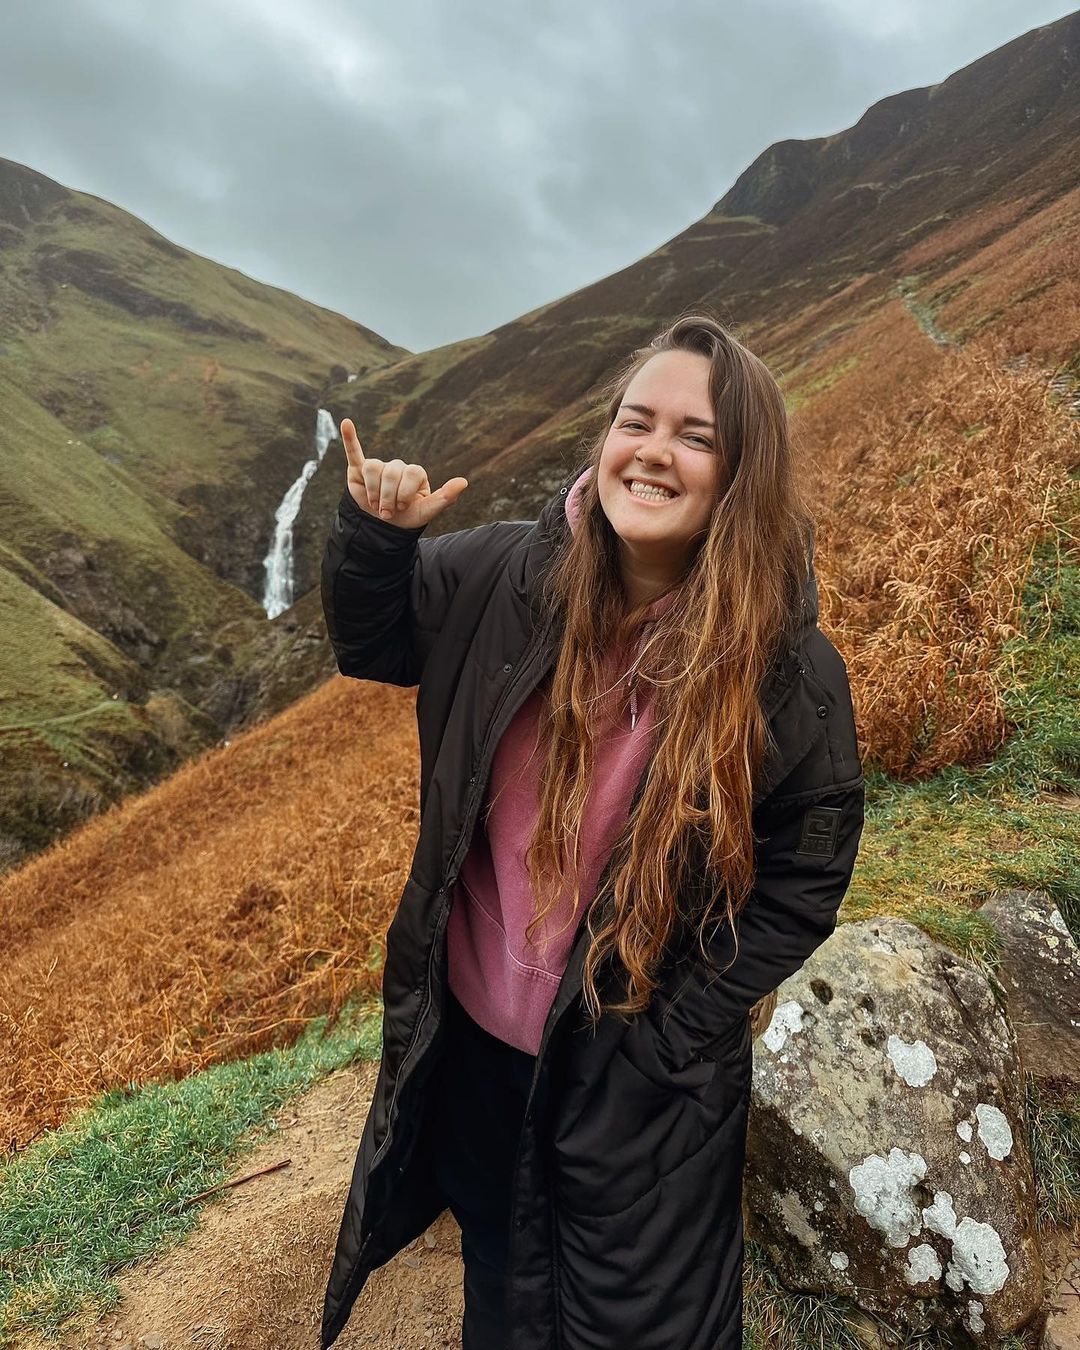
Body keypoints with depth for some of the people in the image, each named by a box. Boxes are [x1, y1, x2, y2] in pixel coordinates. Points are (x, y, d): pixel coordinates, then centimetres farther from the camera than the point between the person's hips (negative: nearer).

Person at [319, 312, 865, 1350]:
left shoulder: (789, 669, -20)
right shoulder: (506, 577, -13)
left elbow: (805, 878, -11)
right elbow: (369, 647, 3)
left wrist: (675, 1040, -12)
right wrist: (373, 533, -16)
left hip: (639, 1081, -3)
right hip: (476, 1036, 4)